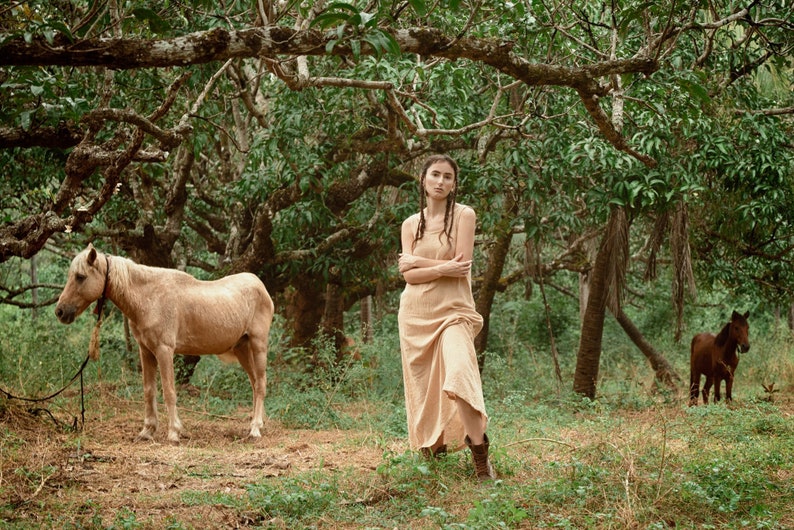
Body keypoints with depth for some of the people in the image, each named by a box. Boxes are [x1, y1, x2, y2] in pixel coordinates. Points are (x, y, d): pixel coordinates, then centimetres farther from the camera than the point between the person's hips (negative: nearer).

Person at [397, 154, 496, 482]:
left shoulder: (463, 215, 0)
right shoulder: (411, 224, 10)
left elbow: (462, 265, -10)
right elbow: (408, 274, 0)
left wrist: (417, 261, -4)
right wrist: (442, 269, -14)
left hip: (452, 310, -4)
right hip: (416, 312, 4)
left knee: (458, 376, -24)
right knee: (423, 384, 5)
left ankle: (480, 455, -19)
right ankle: (431, 449, 17)